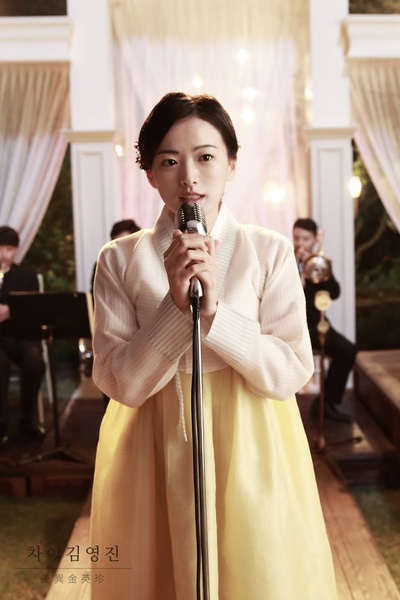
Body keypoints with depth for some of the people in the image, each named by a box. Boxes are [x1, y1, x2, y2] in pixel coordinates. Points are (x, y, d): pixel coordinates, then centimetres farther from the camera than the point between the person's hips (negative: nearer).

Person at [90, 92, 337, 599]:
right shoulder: (120, 260, -4)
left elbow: (292, 373, -9)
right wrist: (176, 305, -22)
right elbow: (120, 383, -9)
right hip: (156, 450, 1)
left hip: (251, 450, 0)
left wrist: (214, 312, -22)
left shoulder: (271, 252, -5)